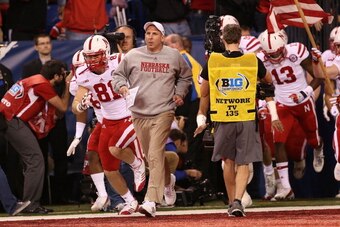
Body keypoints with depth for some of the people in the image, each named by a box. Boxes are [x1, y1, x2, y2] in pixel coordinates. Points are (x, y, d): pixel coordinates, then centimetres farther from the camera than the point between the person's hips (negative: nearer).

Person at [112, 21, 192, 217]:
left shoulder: (173, 56, 5)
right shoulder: (133, 56, 5)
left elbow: (185, 76, 22)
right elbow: (118, 74, 15)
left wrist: (179, 93, 6)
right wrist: (122, 86, -6)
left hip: (163, 112, -3)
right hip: (139, 113, 3)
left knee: (155, 155, -16)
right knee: (151, 157, 11)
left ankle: (152, 201, -24)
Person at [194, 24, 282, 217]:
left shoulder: (212, 62, -1)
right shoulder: (253, 61, -1)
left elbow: (204, 94, 9)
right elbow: (269, 84, 17)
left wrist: (201, 119, 20)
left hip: (222, 119, 1)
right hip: (247, 119, -1)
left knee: (229, 162, 16)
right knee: (243, 164, 2)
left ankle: (232, 202, 21)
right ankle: (238, 201, -15)